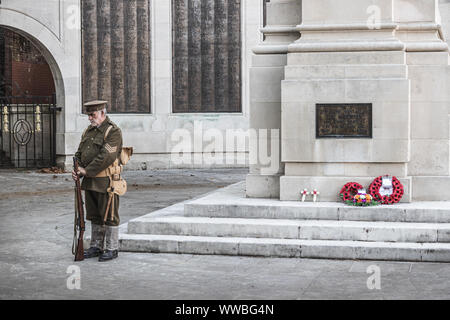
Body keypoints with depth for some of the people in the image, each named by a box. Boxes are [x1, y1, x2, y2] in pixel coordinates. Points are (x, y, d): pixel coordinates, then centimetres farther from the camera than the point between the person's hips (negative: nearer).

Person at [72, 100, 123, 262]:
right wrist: (77, 170, -3)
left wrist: (87, 171, -18)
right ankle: (96, 247, 24)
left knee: (109, 216, 0)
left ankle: (112, 249, 8)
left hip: (106, 182, -8)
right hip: (90, 182, 8)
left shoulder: (113, 132, -13)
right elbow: (80, 153, 15)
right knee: (94, 216, 14)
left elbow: (106, 157, -21)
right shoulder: (88, 131, 14)